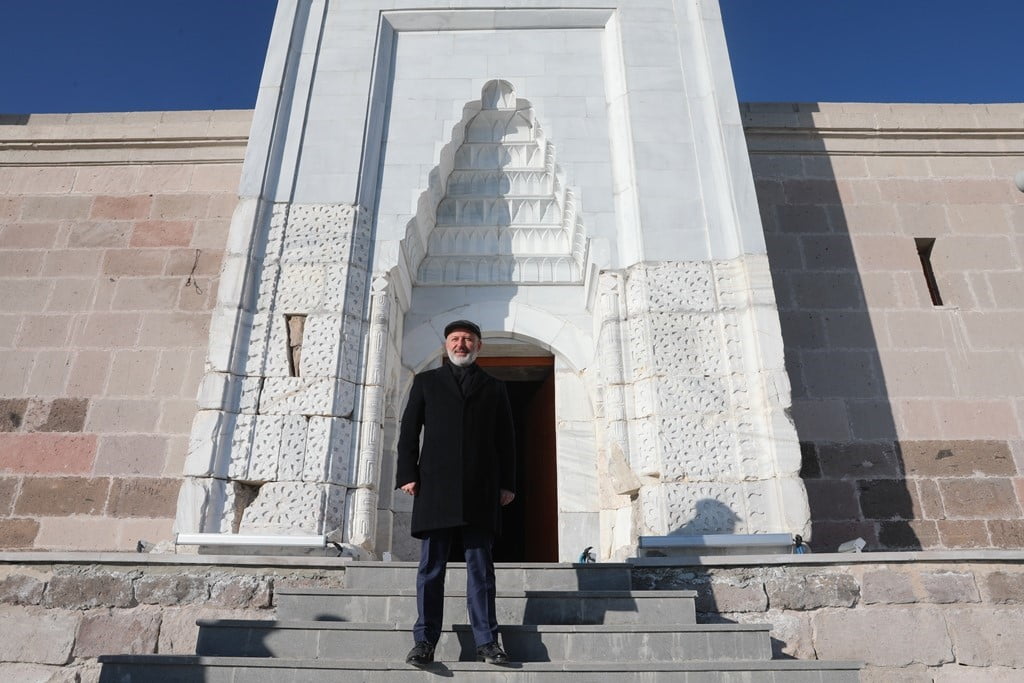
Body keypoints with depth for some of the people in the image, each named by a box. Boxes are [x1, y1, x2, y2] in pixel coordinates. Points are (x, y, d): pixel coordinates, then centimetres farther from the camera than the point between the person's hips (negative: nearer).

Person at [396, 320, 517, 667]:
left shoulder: (494, 388, 16)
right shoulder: (425, 382, 15)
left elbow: (506, 441, 12)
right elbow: (409, 432, 8)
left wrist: (507, 483, 4)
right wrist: (408, 475, -2)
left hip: (481, 491, 1)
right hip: (435, 488, 0)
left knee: (481, 568, 4)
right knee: (431, 567, 2)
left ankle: (486, 642, 9)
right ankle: (424, 641, 9)